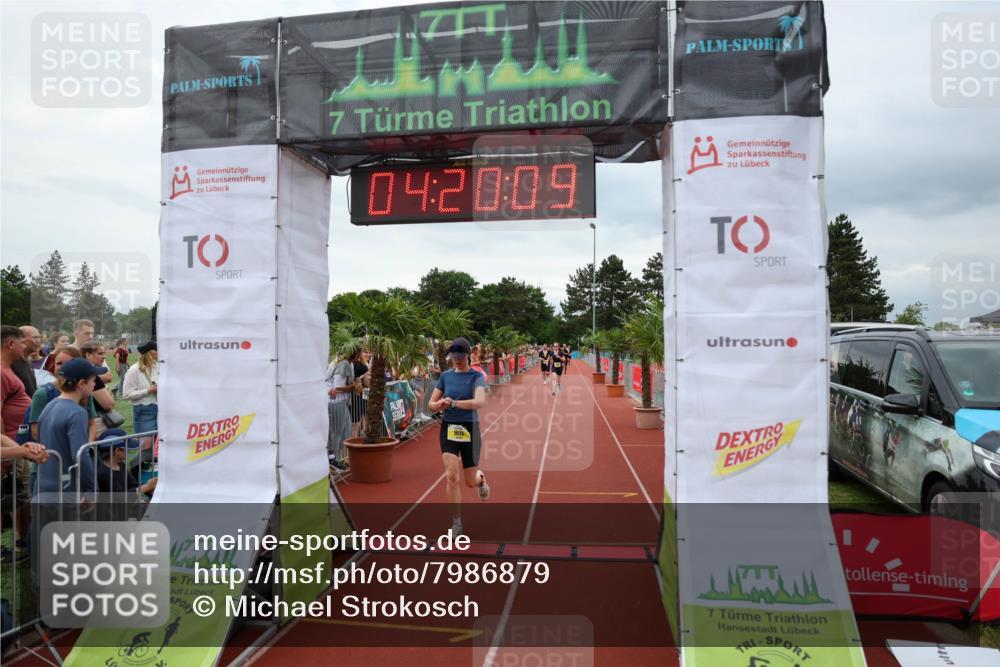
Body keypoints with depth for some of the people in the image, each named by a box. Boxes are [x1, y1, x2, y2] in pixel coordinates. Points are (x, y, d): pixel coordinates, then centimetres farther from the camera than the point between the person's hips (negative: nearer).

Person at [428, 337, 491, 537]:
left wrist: (453, 403, -33)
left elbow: (480, 402, -25)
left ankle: (480, 478, 47)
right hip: (448, 428, 2)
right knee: (452, 477, -12)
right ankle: (456, 524, 2)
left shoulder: (476, 376, -7)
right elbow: (432, 404, 8)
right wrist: (439, 405, -16)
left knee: (470, 481, 8)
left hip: (469, 429, -2)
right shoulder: (445, 376, 5)